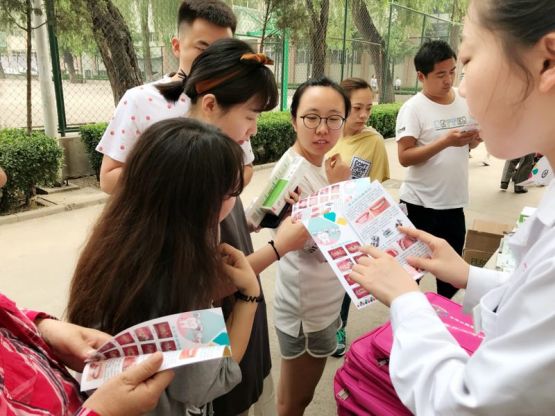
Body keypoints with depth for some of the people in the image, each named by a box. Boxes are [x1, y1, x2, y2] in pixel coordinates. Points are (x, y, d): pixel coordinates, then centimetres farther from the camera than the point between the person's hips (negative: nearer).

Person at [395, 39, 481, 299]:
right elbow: (404, 157, -19)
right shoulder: (413, 108, -13)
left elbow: (469, 146, 15)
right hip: (420, 203, -6)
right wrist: (445, 141, -27)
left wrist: (476, 138, -7)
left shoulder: (465, 101, 4)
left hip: (454, 201, 6)